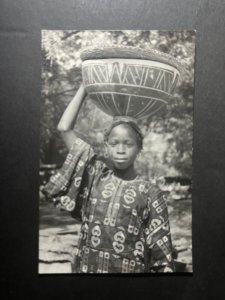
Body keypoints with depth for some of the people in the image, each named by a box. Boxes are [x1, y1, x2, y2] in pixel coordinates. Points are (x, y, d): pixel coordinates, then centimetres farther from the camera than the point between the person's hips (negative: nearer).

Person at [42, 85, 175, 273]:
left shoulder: (151, 194, -6)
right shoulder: (95, 176, -1)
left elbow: (162, 252, -4)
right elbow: (65, 128, -4)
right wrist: (85, 86, -3)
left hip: (131, 269, -2)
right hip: (86, 267, 2)